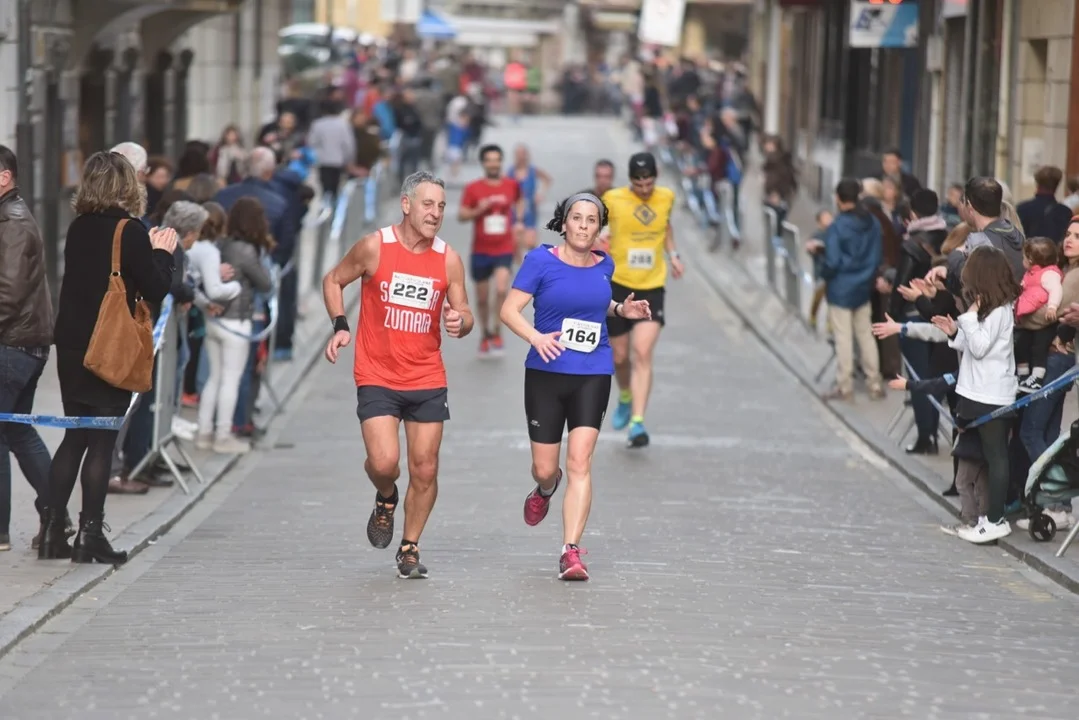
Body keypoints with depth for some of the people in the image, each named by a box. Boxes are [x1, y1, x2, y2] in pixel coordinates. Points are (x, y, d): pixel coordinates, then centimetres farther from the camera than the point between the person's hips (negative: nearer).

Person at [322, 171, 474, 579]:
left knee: (425, 470, 3)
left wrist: (460, 323, -17)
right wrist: (340, 326, -7)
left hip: (428, 381, 3)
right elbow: (333, 280, 6)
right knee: (383, 462, -17)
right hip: (377, 378, -3)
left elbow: (464, 314, 7)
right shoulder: (375, 247, -8)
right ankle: (385, 500, 20)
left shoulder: (448, 259, 0)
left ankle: (410, 550, 21)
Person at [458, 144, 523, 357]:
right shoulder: (473, 188, -5)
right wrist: (480, 209, -22)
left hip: (504, 249, 0)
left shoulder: (512, 185, 1)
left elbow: (519, 201, 23)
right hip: (481, 250, 0)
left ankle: (497, 332, -6)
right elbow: (461, 216, -6)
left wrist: (519, 221, 8)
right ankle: (485, 334, 32)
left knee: (501, 289, -22)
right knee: (482, 298, 10)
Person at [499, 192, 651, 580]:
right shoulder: (541, 261, -6)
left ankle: (571, 550, -12)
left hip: (592, 376, 2)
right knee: (545, 468, 5)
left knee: (580, 463, -11)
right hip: (546, 373, -2)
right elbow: (510, 309, -10)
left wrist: (621, 310, 7)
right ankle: (545, 489, 45)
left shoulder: (603, 265, 7)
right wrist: (536, 337, -27)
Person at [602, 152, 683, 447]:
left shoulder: (666, 198, 2)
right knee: (619, 357, 10)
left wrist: (673, 254, 8)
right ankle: (626, 398, 42)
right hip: (618, 284, -1)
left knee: (643, 354, -14)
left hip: (652, 288, 1)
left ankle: (637, 422, -17)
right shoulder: (613, 199, -8)